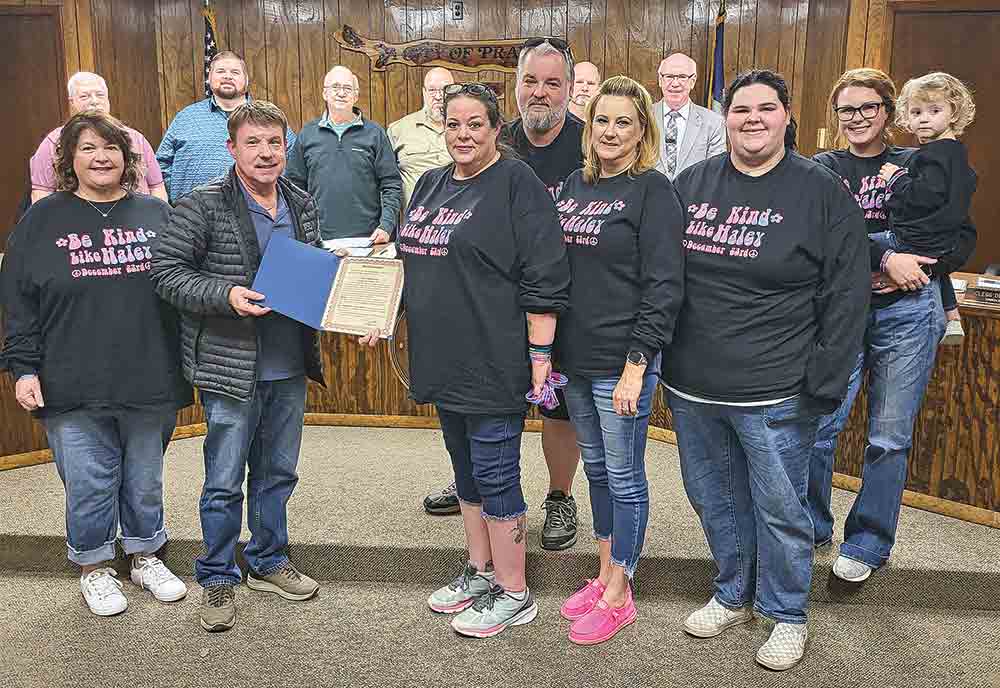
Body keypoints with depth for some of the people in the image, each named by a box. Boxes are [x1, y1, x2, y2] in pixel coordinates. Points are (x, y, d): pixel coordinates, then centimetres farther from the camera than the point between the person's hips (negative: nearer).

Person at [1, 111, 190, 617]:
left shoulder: (155, 214, 6)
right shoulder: (42, 220, 2)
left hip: (149, 381, 2)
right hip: (74, 386, -1)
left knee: (145, 478, 14)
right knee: (88, 481, 7)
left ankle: (145, 555, 34)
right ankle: (94, 566, 28)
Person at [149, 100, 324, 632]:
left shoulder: (302, 206, 8)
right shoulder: (203, 206, -10)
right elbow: (165, 272, -11)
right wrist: (226, 296, -23)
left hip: (289, 367, 6)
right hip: (230, 368, -5)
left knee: (277, 472, 18)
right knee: (224, 481, 6)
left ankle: (269, 562, 36)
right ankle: (218, 578, 24)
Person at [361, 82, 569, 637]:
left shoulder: (516, 184, -10)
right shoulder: (431, 184, 13)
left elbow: (544, 278, -15)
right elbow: (410, 262, 23)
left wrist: (540, 353, -18)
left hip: (494, 364, -8)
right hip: (444, 359, 8)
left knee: (495, 474, 0)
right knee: (466, 467, 18)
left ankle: (513, 593, 15)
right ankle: (479, 570, 34)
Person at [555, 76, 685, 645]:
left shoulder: (653, 191, -9)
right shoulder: (577, 184, 11)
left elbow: (664, 286, -14)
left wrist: (637, 365, -19)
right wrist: (548, 349, 13)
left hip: (622, 362, -7)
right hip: (576, 359, 7)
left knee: (624, 477, 5)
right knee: (597, 468, 17)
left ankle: (618, 597, 20)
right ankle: (605, 575, 33)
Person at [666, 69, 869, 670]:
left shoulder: (821, 191, -5)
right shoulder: (692, 183, 6)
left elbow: (845, 295, -8)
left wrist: (824, 384, -12)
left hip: (774, 394, -4)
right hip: (692, 387, 5)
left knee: (779, 507, 8)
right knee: (714, 498, 18)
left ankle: (787, 614, 30)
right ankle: (734, 596, 39)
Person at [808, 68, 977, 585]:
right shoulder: (824, 169, 6)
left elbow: (963, 237, 5)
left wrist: (913, 271, -11)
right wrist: (885, 259, -20)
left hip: (907, 313, 0)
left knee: (889, 438, 4)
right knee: (818, 425, -3)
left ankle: (866, 545, 20)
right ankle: (812, 527, 19)